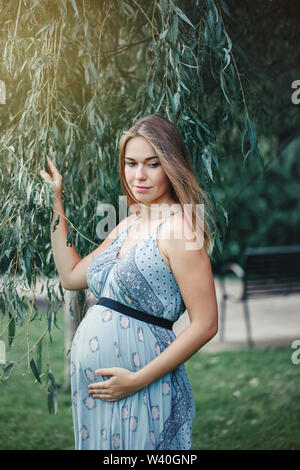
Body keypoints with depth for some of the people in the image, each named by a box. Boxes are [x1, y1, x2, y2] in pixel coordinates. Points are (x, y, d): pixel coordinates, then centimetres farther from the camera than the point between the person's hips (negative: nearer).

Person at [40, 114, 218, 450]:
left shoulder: (178, 227, -15)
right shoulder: (128, 226, 10)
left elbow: (205, 325, -18)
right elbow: (71, 276, 18)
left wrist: (139, 379, -19)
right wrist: (56, 202, 17)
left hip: (140, 393, -8)